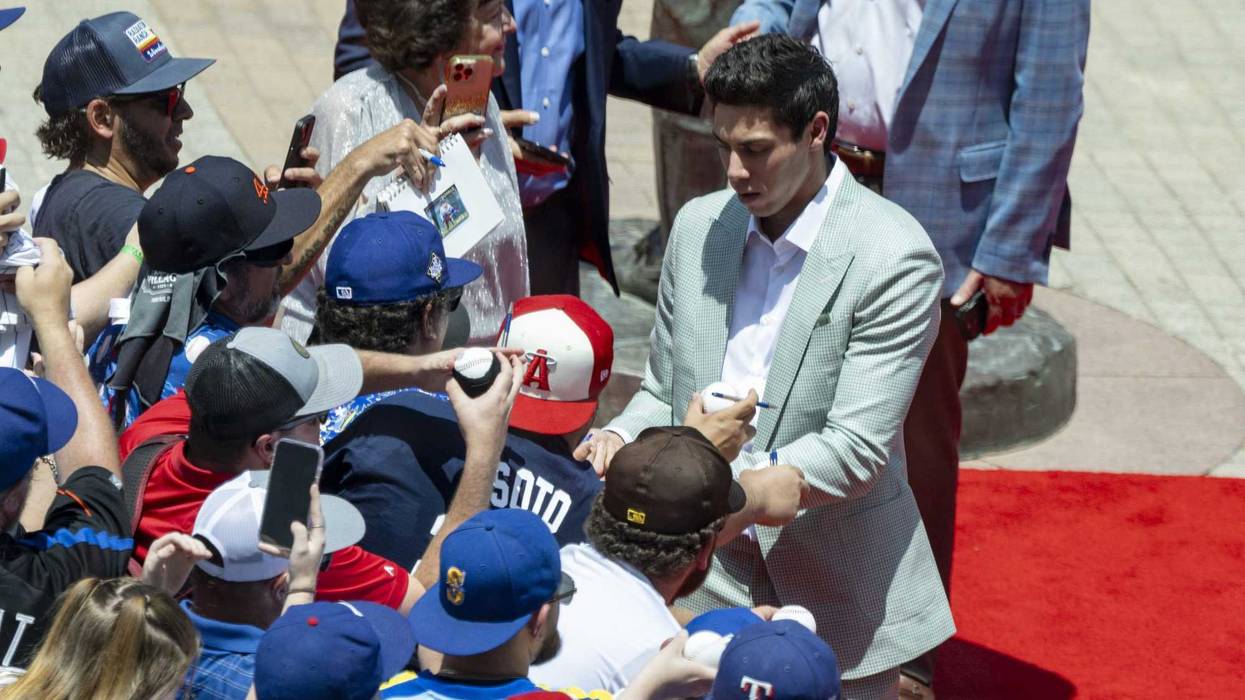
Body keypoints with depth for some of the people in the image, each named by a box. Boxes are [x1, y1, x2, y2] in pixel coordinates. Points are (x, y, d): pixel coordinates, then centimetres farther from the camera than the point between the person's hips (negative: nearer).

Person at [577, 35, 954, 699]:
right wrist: (618, 440, -10)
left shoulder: (894, 258, -16)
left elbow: (853, 450, -20)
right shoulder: (699, 226, 3)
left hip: (837, 595, -4)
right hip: (707, 576, 4)